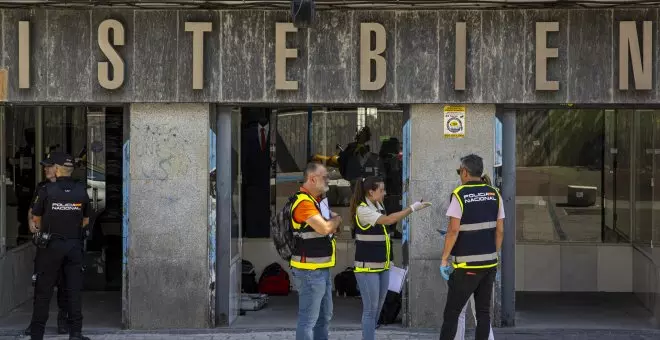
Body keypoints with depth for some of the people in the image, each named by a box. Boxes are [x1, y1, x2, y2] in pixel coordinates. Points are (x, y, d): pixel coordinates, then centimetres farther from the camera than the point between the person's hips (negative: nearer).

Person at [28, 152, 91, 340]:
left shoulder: (46, 190, -9)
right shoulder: (81, 191, 1)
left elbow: (36, 219, 2)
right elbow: (85, 221, 10)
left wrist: (38, 229, 23)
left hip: (51, 246, -2)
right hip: (74, 245, 2)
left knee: (43, 291, 4)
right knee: (74, 290, 6)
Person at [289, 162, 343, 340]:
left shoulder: (318, 200, 14)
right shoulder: (304, 202, -18)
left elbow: (333, 228, 23)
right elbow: (325, 228, -26)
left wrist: (332, 221, -1)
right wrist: (337, 219, -5)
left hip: (322, 269, 10)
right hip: (309, 271, -10)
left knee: (324, 317, 19)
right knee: (308, 319, -7)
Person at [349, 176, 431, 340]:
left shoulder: (378, 207, 10)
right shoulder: (362, 210, -16)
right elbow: (388, 220, -26)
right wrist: (412, 208, -23)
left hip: (383, 266, 8)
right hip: (367, 267, -8)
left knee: (378, 308, 11)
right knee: (371, 309, -6)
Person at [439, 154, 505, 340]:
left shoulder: (460, 195, -10)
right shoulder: (494, 194, 5)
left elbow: (453, 230, -16)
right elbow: (500, 230, 7)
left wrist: (444, 259, -9)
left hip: (467, 265, -5)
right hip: (489, 263, 5)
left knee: (452, 312, 2)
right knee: (483, 311, 9)